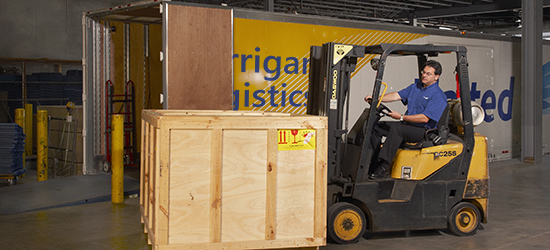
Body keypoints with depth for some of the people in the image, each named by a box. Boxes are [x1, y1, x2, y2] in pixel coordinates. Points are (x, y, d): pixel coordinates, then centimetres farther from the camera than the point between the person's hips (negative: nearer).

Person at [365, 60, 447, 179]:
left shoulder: (438, 96, -13)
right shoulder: (415, 87, 14)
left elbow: (425, 118, -20)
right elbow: (397, 95, 7)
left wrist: (401, 117, -22)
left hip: (424, 130, -9)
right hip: (407, 125, 9)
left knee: (396, 128, -35)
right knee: (376, 127, -3)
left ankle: (384, 168, -38)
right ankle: (375, 162, -6)